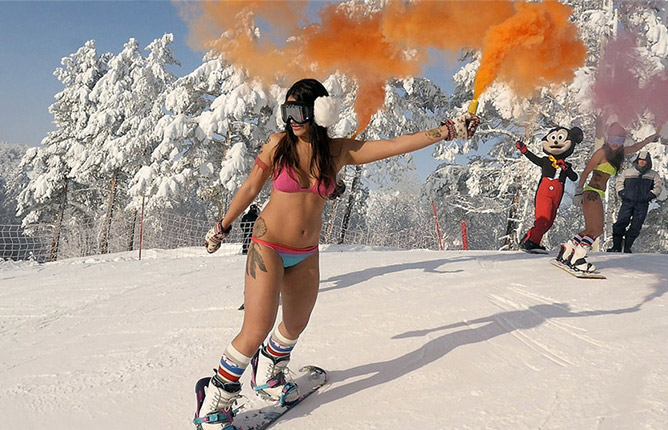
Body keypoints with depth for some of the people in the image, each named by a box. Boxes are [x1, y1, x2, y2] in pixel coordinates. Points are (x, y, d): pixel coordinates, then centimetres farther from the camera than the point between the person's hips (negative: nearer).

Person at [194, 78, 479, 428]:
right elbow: (250, 188, 2)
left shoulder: (339, 152, -3)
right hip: (268, 247, -4)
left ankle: (267, 376, 43)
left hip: (306, 254, 4)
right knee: (257, 331, -12)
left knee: (296, 324, 15)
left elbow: (396, 145, -5)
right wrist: (223, 227, 11)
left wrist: (448, 130, -8)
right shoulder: (278, 144, -8)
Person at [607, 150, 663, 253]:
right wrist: (622, 193, 4)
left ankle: (627, 247, 2)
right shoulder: (628, 172, 14)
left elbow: (658, 187, 11)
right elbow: (619, 182, 19)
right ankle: (616, 246, -7)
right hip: (627, 202, 0)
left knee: (635, 227, -4)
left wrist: (649, 196, -3)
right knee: (620, 223, -10)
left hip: (642, 205, 0)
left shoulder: (653, 174, 13)